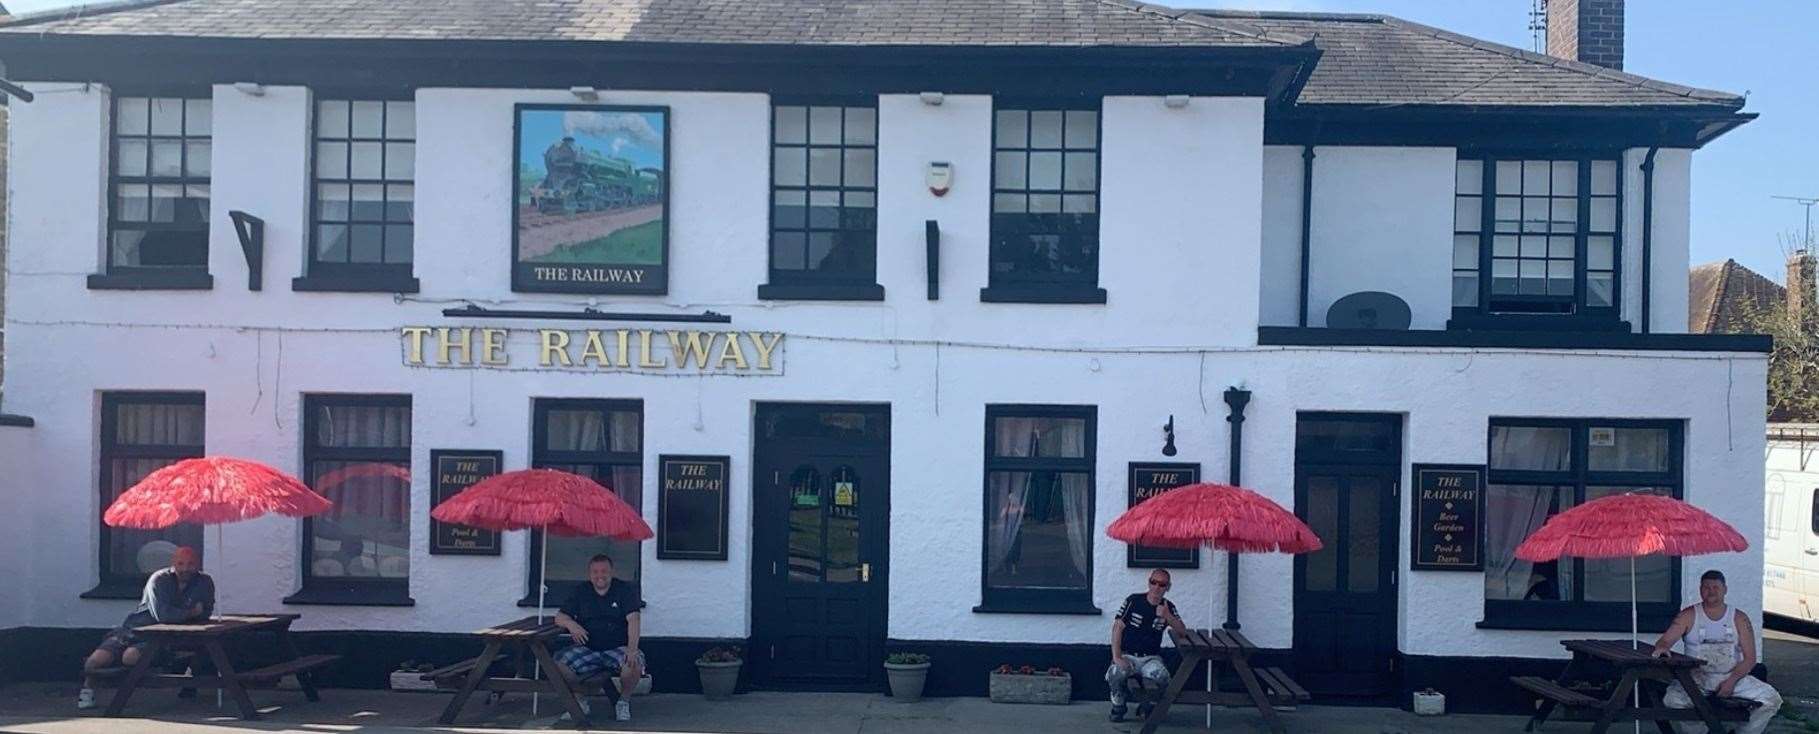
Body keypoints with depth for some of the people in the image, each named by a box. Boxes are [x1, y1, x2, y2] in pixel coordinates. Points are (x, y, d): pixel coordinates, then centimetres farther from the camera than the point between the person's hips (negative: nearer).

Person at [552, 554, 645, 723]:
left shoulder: (625, 589, 4)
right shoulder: (581, 593, 15)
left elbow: (633, 620, -9)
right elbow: (559, 617, 11)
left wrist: (632, 649, -25)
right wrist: (571, 624, -14)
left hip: (617, 649, -2)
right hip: (587, 650, 3)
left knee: (634, 662, -35)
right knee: (559, 661, -25)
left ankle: (624, 702, -3)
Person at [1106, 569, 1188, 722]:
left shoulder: (1168, 607, 6)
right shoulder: (1133, 601, -3)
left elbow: (1183, 632, -3)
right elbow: (1117, 628, -6)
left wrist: (1167, 616, -21)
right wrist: (1117, 657, -16)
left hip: (1151, 658, 2)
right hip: (1127, 655, -2)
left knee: (1162, 676, -32)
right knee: (1115, 674, -35)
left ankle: (1147, 706, 2)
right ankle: (1118, 707, -1)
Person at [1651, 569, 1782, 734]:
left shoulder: (1739, 619, 6)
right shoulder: (1688, 616, 2)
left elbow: (1749, 658, 2)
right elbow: (1665, 640, -8)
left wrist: (1731, 680, -13)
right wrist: (1661, 649, -34)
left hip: (1732, 677, 2)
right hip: (1696, 678, -2)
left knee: (1772, 699, -17)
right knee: (1672, 699, -30)